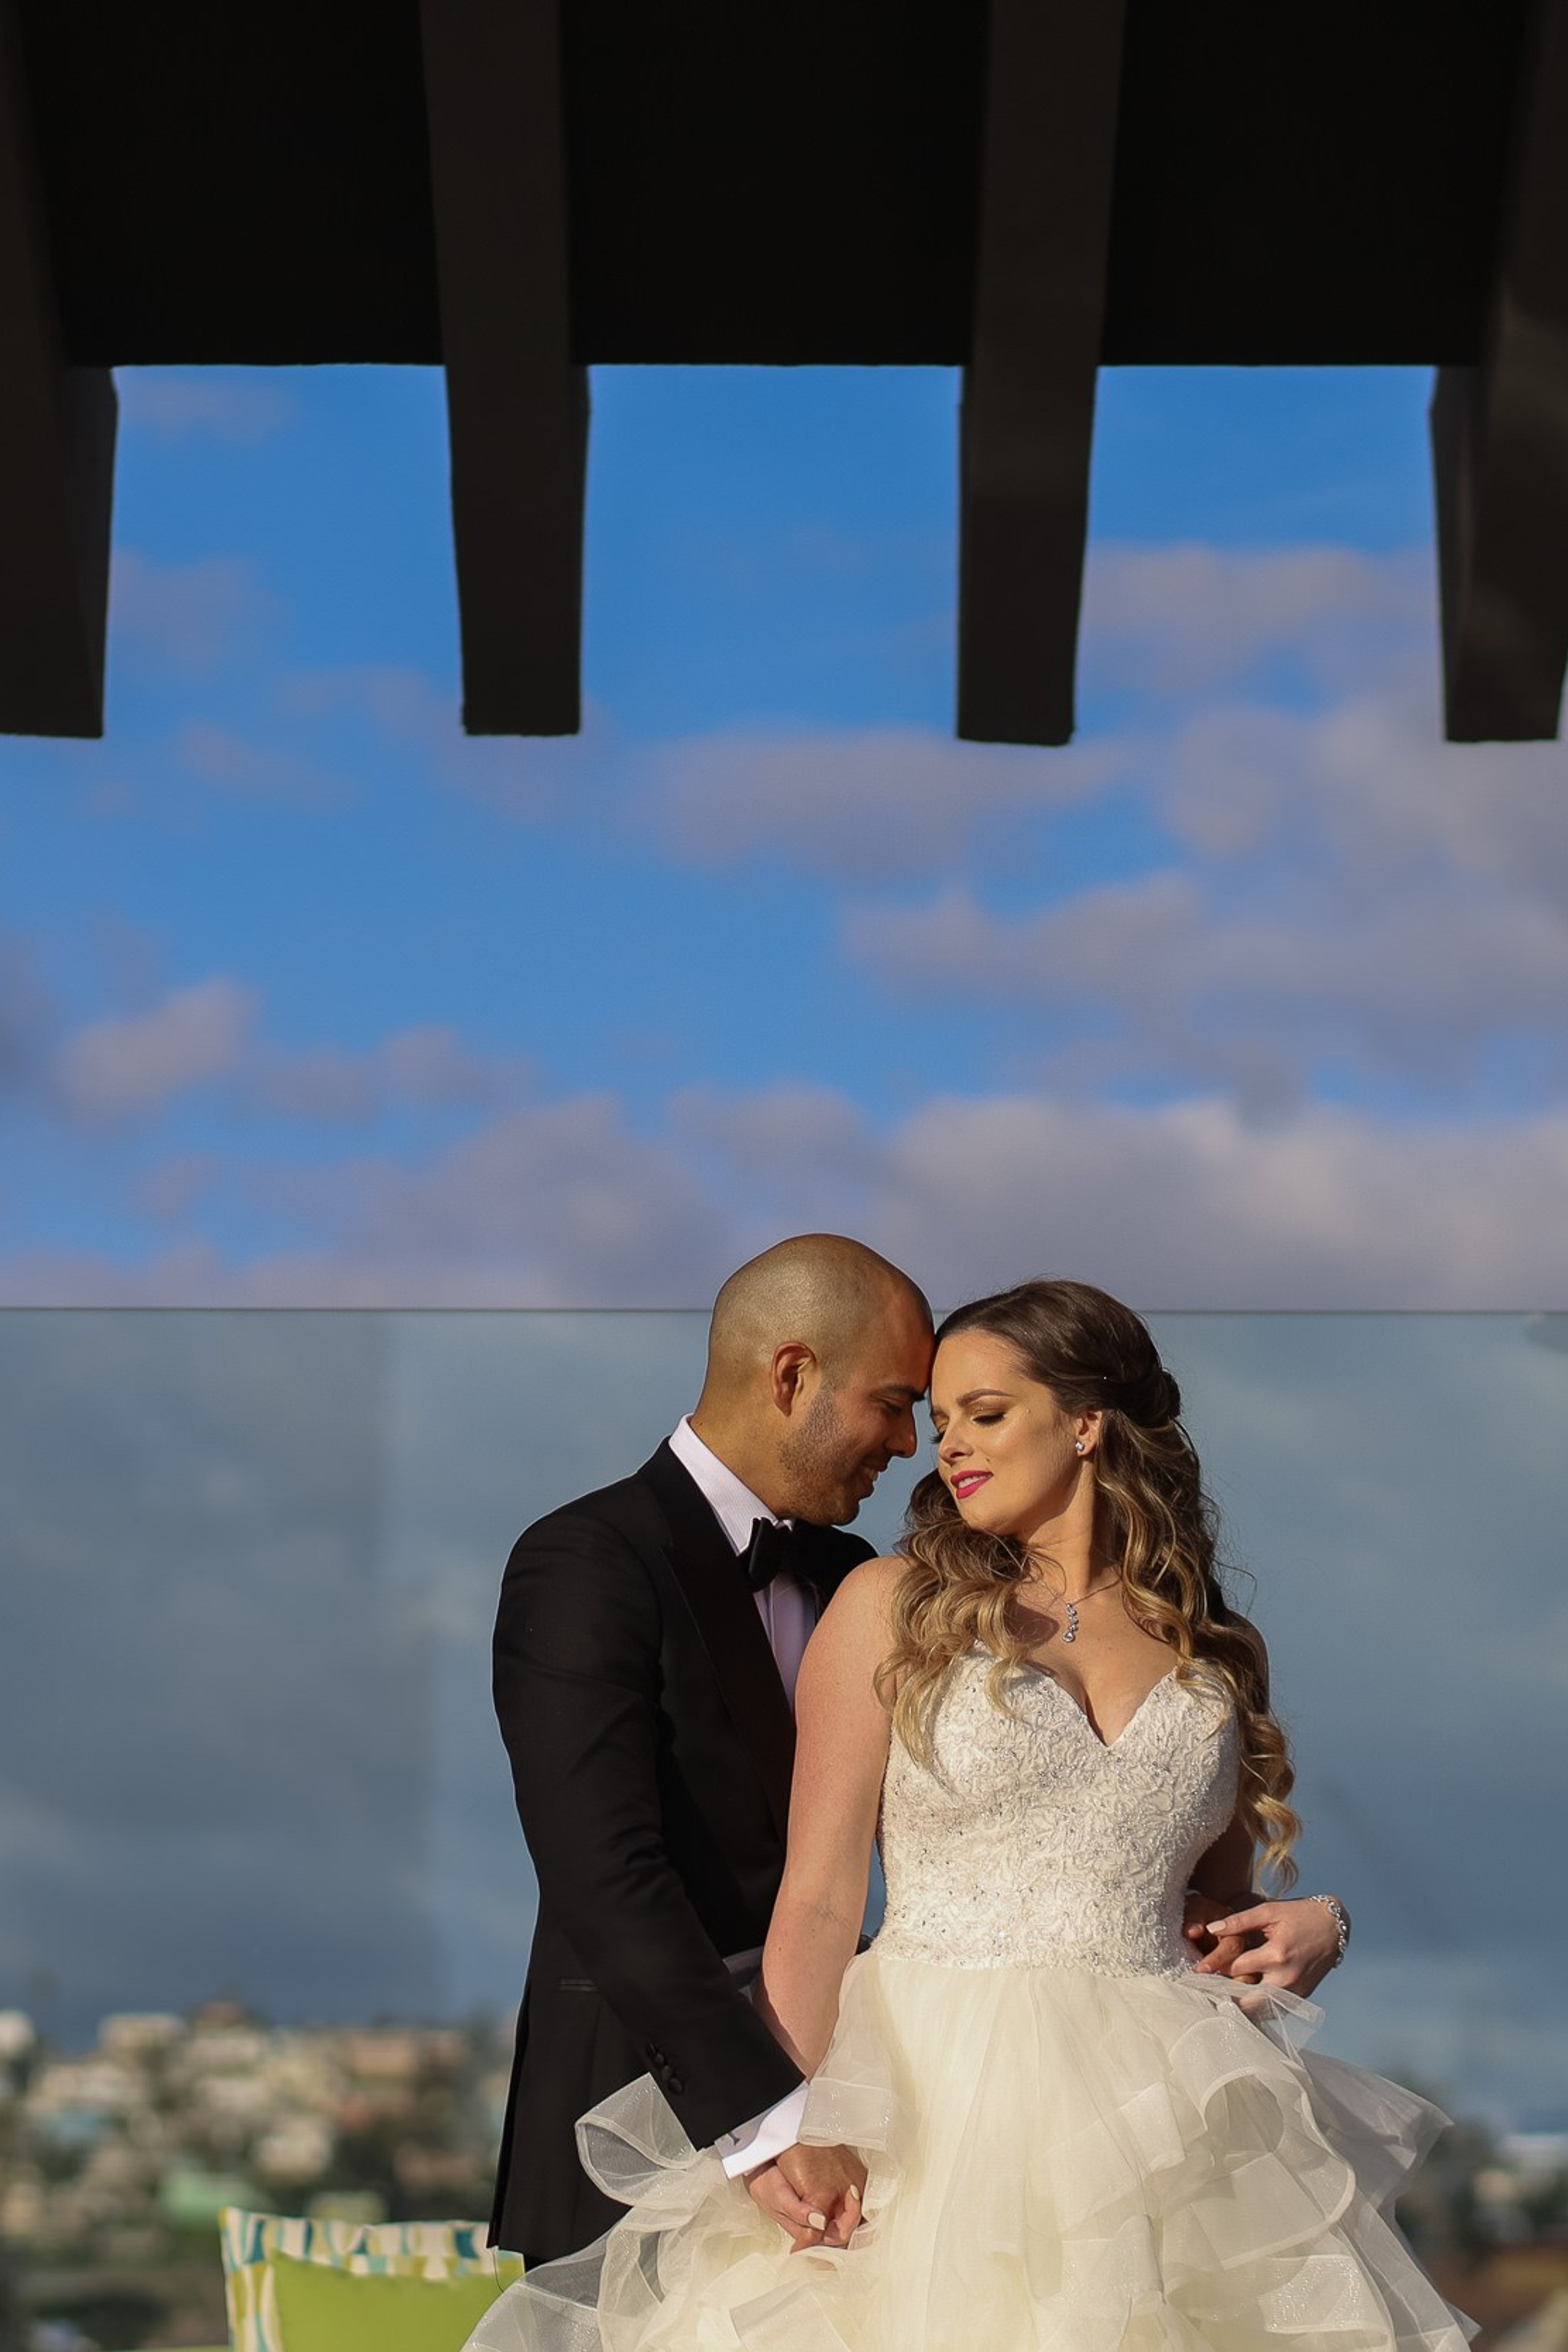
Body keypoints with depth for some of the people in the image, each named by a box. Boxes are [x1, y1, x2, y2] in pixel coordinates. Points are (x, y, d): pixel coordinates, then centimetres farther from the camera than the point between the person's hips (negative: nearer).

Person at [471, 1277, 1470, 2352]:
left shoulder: (1218, 1653, 12)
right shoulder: (894, 1606, 4)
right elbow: (818, 1902, -2)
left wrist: (1315, 1926, 0)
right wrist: (795, 2125, -15)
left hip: (1155, 2124, 2)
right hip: (934, 2111, -2)